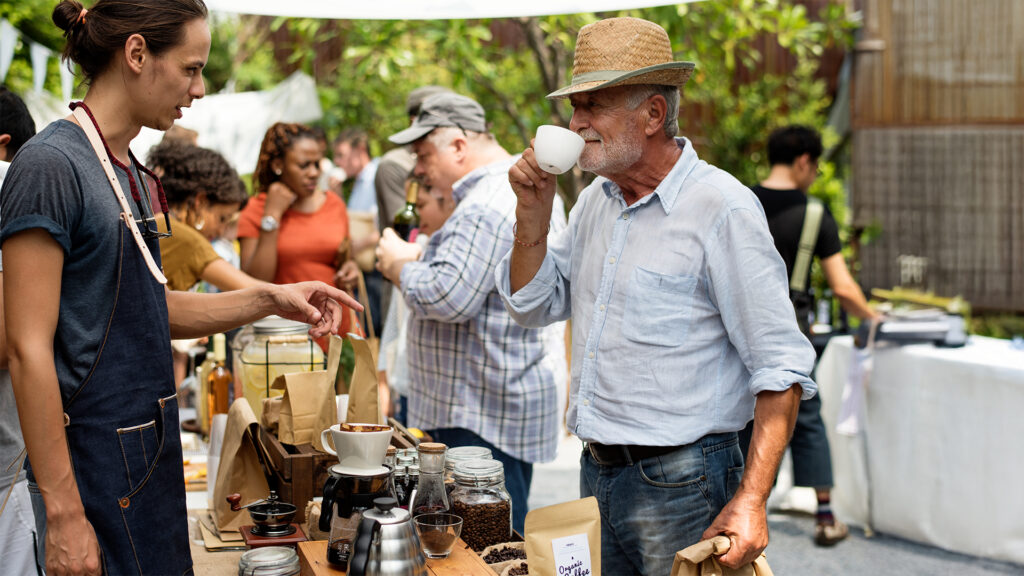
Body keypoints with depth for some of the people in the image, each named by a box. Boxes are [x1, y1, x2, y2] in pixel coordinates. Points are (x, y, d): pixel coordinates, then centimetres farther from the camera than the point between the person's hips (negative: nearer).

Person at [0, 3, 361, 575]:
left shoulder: (129, 169, 12)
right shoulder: (51, 164, -16)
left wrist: (270, 300, 5)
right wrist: (64, 514, -22)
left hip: (150, 447, 9)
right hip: (97, 460, -9)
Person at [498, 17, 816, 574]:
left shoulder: (722, 209, -14)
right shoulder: (595, 200, 9)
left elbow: (780, 366, -17)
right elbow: (534, 306, 16)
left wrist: (751, 500, -25)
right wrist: (533, 209, 1)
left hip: (679, 485, -7)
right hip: (596, 473, 7)